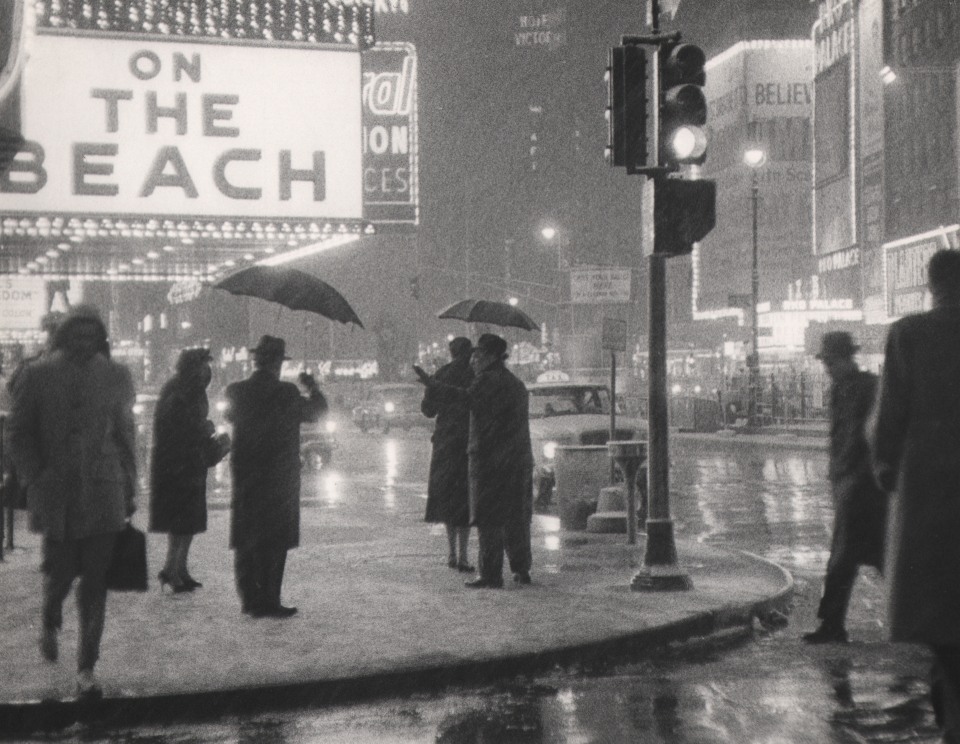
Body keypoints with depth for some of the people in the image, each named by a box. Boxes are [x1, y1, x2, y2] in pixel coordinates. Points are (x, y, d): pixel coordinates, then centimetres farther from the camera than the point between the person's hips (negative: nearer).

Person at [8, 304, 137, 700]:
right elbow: (19, 434, 5)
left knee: (96, 581, -2)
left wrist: (129, 488, 10)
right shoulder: (37, 375, 2)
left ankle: (86, 668, 6)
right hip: (56, 493, -1)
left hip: (103, 492, 1)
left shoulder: (116, 377, 8)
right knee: (59, 570, 1)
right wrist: (35, 479, -6)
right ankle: (49, 621, 37)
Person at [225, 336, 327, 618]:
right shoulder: (286, 393, -14)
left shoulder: (236, 391, -2)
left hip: (244, 476, 5)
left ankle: (249, 598, 17)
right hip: (278, 478, -5)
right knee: (273, 541, 0)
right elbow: (316, 411, 0)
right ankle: (267, 601, 0)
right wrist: (313, 387, 18)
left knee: (245, 540, 12)